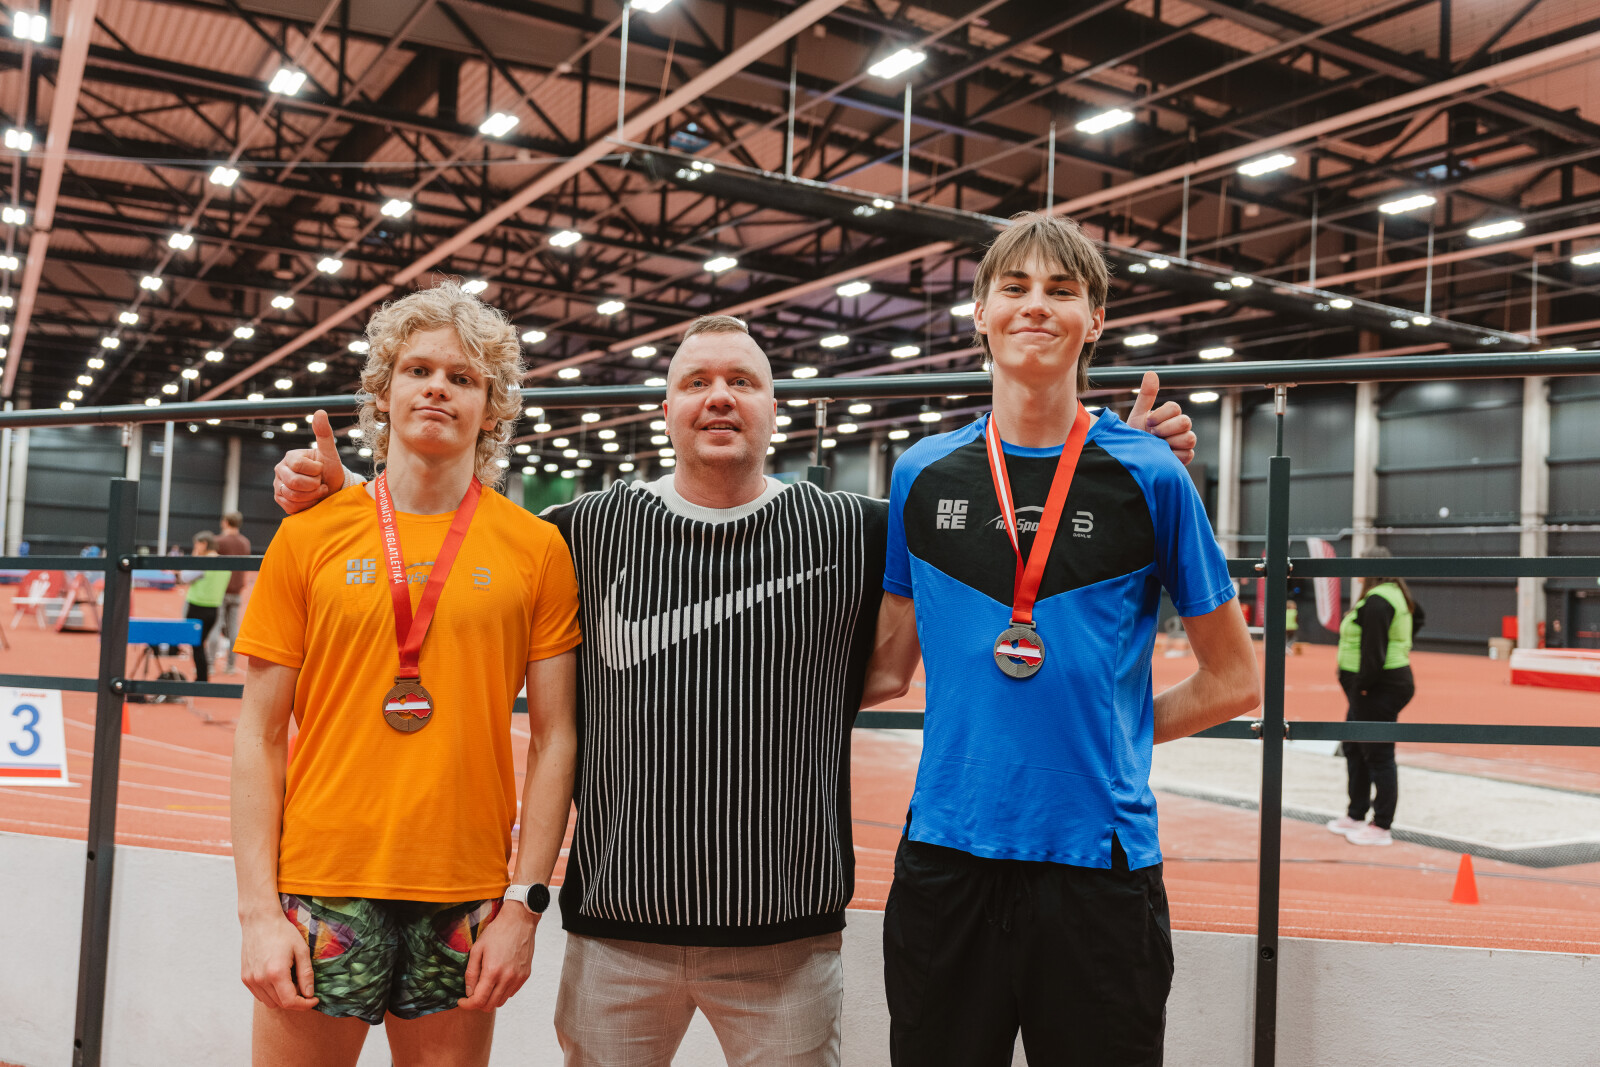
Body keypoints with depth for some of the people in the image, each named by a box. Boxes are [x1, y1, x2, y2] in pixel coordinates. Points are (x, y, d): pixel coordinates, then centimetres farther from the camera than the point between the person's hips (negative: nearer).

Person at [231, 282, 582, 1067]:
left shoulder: (537, 549, 1)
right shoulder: (309, 535, 3)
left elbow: (554, 738, 2)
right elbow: (259, 737, 3)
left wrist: (525, 902, -3)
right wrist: (259, 909, -3)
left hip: (465, 901, 0)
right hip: (322, 889, 0)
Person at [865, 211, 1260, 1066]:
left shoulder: (1148, 475, -1)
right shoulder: (923, 474, 5)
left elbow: (1233, 682, 4)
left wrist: (1109, 733, 0)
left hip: (1098, 862, -2)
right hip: (946, 854, 2)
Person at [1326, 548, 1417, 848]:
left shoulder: (1377, 601, -18)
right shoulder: (1394, 596, 16)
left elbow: (1373, 650, -25)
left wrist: (1364, 685, -20)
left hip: (1379, 689, -11)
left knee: (1378, 755, -4)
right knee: (1354, 747, 19)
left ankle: (1381, 827, 3)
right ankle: (1356, 815, 29)